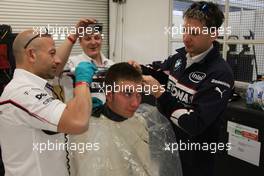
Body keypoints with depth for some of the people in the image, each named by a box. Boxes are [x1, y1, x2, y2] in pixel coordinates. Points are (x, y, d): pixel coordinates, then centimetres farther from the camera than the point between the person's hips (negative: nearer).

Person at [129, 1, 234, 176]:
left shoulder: (220, 73, -25)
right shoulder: (181, 55, -4)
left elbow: (195, 125, -29)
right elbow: (160, 72, 15)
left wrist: (159, 93, -30)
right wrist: (141, 70, -6)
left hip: (193, 154, -7)